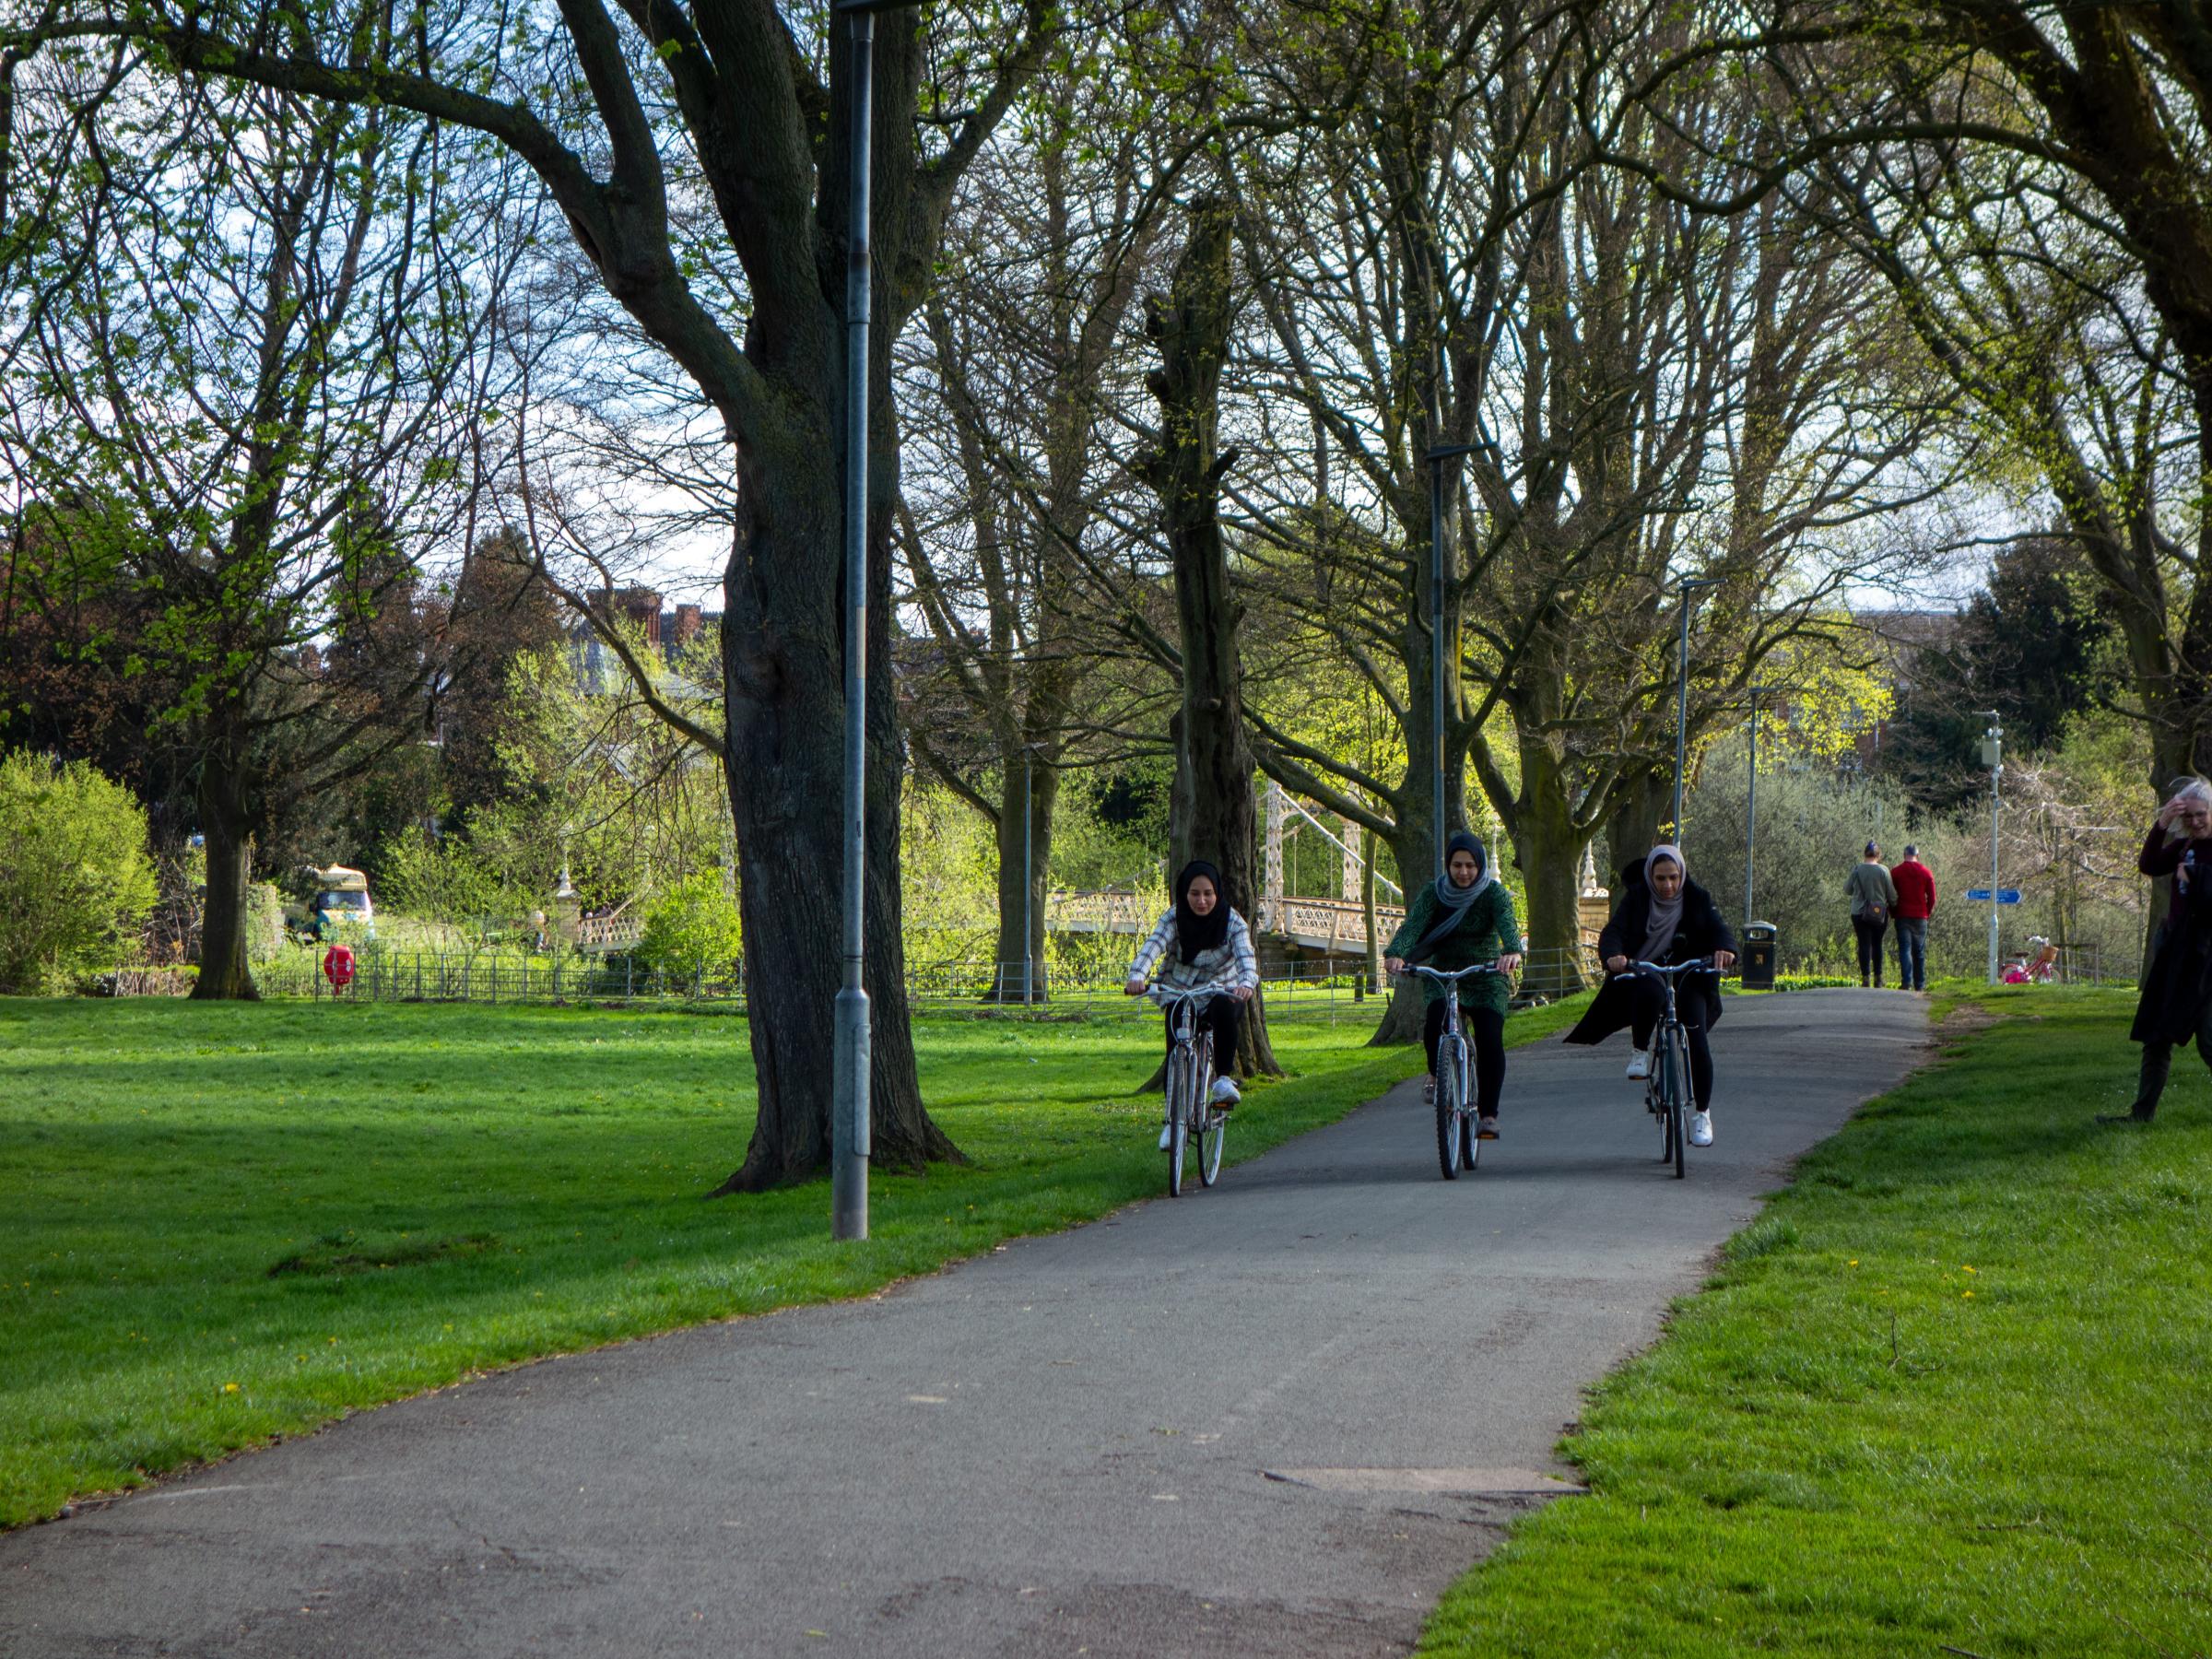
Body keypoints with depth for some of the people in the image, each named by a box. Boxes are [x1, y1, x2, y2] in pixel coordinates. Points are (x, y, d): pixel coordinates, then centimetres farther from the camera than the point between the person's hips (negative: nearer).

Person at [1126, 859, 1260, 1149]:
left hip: (1221, 991, -2)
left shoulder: (1232, 922, -13)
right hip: (1179, 993, 2)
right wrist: (1137, 975, -45)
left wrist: (1247, 983, -51)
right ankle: (1172, 1120, 4)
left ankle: (1223, 1078, -22)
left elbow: (1246, 956, -28)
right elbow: (1153, 946, -25)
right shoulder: (1174, 917, -10)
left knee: (1223, 1009, -37)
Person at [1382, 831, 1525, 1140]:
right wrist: (1395, 954, -40)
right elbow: (1412, 925, -19)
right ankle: (1438, 1073, 5)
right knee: (1435, 1027, -26)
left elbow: (1507, 924, -28)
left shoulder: (1494, 893, -9)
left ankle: (1488, 1113, -2)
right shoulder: (1433, 893, -5)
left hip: (1486, 979, -1)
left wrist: (1512, 952, -50)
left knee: (1490, 1043, -15)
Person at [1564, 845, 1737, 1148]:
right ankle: (1640, 1052, -12)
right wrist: (1613, 955, -37)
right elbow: (1613, 932, -13)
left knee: (1696, 1037, -16)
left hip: (1688, 979, 1)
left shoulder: (1697, 899, 0)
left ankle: (1703, 1115, -4)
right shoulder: (1636, 899, -2)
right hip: (1641, 977, -1)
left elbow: (1719, 929, -11)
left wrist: (1725, 949, -35)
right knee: (1650, 995, -38)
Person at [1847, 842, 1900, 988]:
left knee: (1864, 945, 1)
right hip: (1879, 914, 0)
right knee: (1877, 944, 13)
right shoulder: (1883, 871, -6)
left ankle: (1865, 978, -5)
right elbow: (1891, 894, 0)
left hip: (1859, 914, 0)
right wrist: (1893, 906, 17)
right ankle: (1878, 978, 12)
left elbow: (1847, 891, 7)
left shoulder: (1857, 870, -5)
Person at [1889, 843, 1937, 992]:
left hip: (1903, 916, -1)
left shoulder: (1896, 871, -1)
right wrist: (1928, 912, 15)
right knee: (1919, 952, 9)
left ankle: (1906, 981, -19)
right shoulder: (1926, 872, 3)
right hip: (1921, 917, 1)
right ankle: (1920, 984, 11)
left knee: (1905, 950, -5)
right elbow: (1932, 897, 2)